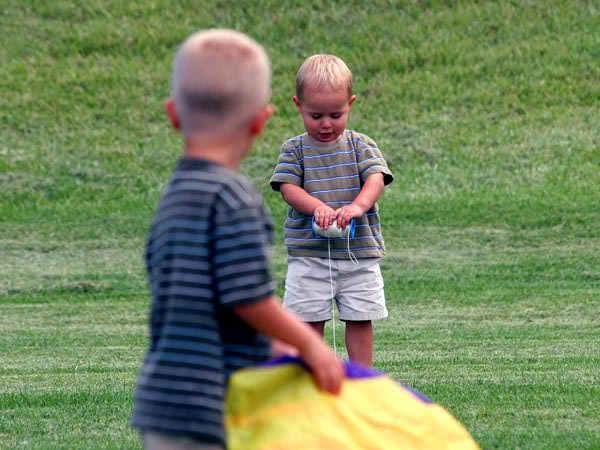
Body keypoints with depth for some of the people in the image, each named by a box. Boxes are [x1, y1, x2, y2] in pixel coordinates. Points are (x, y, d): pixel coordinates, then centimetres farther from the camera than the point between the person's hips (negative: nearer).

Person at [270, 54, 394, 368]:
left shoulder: (360, 145, 4)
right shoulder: (294, 150, 3)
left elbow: (376, 178, -10)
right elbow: (288, 187, -9)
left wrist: (358, 205, -31)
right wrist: (317, 207, -28)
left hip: (359, 251, 1)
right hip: (309, 254, -1)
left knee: (360, 318, 5)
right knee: (310, 320, 2)